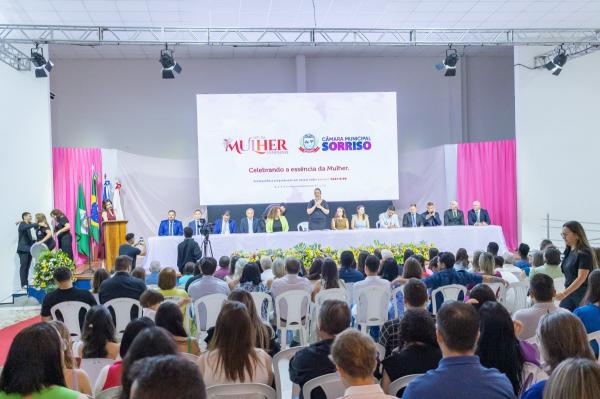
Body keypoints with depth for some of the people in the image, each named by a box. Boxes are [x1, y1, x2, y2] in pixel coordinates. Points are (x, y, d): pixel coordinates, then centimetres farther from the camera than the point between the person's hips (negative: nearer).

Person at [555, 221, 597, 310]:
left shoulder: (584, 253, -13)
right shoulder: (568, 251, 9)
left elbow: (581, 278, -19)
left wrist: (564, 293, -26)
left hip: (582, 295, -7)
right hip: (569, 294, 7)